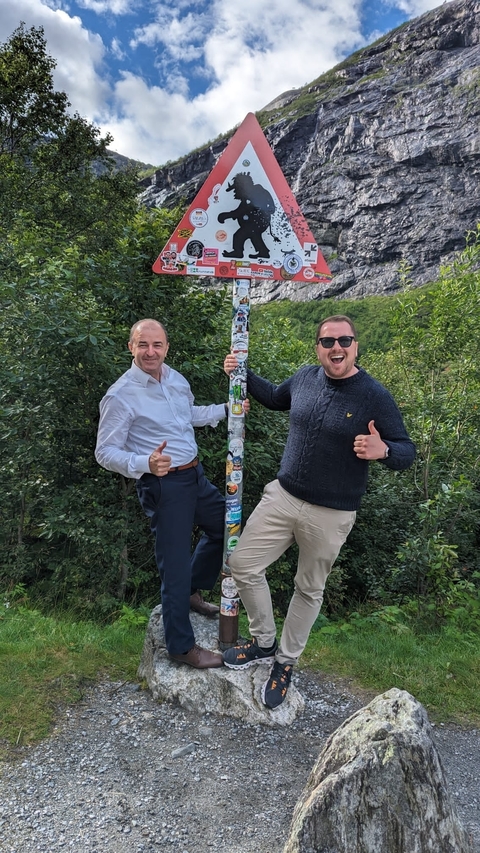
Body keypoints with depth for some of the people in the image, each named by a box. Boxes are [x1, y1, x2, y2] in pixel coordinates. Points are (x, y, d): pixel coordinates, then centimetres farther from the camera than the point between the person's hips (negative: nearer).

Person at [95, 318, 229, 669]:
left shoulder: (177, 379, 5)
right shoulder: (120, 396, -17)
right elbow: (105, 452, -15)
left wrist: (225, 409, 12)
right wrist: (144, 464, -31)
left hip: (195, 475, 8)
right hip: (163, 485, -8)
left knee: (225, 527, 23)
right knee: (176, 564, 1)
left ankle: (193, 591, 43)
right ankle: (181, 646, 21)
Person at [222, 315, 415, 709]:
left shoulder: (375, 396, -14)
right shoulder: (305, 378, 0)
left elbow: (407, 451, -10)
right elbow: (275, 398, 22)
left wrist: (382, 450, -33)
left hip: (330, 515, -4)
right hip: (282, 496, 5)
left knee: (309, 590, 14)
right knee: (243, 564, 5)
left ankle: (286, 662, 38)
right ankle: (264, 642, 29)